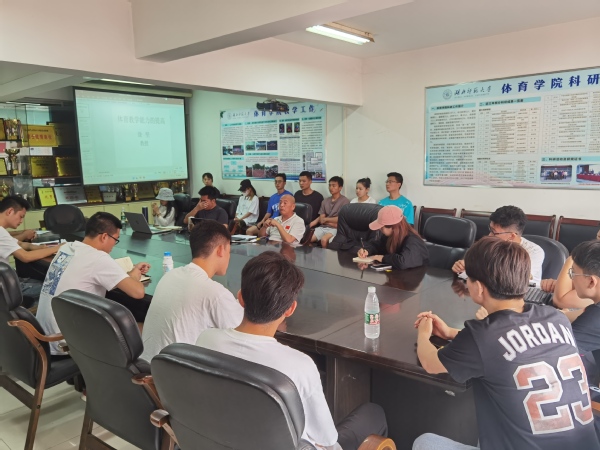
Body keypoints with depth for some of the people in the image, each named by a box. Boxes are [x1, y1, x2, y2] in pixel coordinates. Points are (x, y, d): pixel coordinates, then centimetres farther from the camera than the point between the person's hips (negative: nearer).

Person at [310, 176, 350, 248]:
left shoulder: (345, 201, -2)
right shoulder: (325, 201, 15)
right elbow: (321, 219, 8)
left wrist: (326, 219, 1)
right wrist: (333, 223, -9)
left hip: (335, 229, -5)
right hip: (323, 227, 5)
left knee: (324, 240, -34)